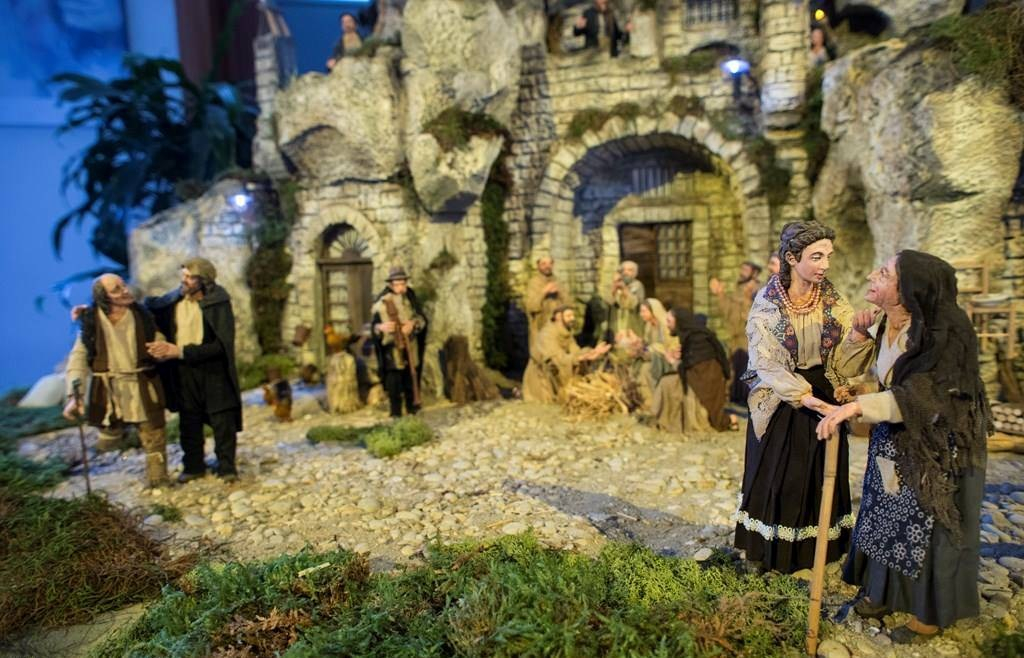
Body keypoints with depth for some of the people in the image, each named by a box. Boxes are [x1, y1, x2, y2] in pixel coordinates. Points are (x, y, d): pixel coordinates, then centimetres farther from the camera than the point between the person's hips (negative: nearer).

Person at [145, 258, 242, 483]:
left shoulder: (218, 303, -14)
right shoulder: (174, 300, -1)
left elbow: (220, 346, -18)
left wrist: (180, 351, -21)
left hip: (213, 371, -4)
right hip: (183, 372, 4)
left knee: (222, 422, 3)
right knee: (189, 422, 15)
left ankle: (226, 466, 17)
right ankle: (193, 465, 30)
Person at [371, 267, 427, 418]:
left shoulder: (410, 296, -1)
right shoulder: (382, 301, -11)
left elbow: (421, 318, -1)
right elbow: (374, 324, -6)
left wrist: (413, 323, -21)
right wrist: (381, 327, -28)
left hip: (411, 344, 4)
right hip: (392, 345, -3)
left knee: (412, 375, 13)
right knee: (394, 379, -5)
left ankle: (412, 408, 29)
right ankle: (396, 412, 5)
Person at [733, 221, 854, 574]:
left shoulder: (832, 298, -3)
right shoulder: (767, 302, -14)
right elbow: (765, 362, -16)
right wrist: (802, 396, -26)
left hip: (823, 398, 4)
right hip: (780, 402, -3)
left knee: (819, 477, 14)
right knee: (778, 478, 9)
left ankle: (815, 548, 33)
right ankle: (775, 550, 28)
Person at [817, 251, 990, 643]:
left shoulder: (944, 332, -25)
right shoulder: (884, 326, -4)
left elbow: (919, 395, -35)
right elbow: (851, 367, 9)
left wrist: (857, 407, -43)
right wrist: (858, 333, -9)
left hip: (937, 448, -7)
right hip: (892, 441, 7)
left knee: (928, 525, 8)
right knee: (886, 517, 17)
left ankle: (931, 613, 27)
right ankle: (885, 592, 36)